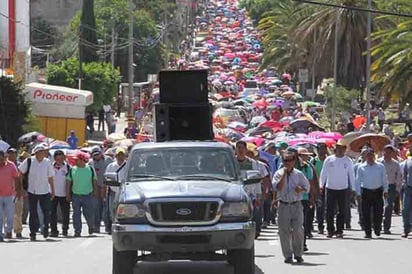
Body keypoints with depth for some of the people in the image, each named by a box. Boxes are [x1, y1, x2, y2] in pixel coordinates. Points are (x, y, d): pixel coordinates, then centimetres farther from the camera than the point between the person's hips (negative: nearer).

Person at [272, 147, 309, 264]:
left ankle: (298, 254, 9)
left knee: (298, 230, -4)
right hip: (283, 205, 0)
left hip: (296, 205, 0)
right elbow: (278, 187, -14)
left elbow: (307, 188, 11)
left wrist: (301, 189, -11)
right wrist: (284, 174, -16)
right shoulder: (279, 174, 1)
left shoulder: (299, 174, 5)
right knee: (284, 231, 0)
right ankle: (288, 255, 9)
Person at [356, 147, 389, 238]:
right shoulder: (361, 168, 3)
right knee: (366, 213, -3)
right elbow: (358, 181, 5)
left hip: (378, 191, 0)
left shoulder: (380, 167, 5)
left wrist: (385, 191, 5)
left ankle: (377, 229, 22)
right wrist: (358, 193, 0)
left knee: (378, 212, 0)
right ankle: (368, 232, 2)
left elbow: (384, 179, 9)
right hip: (366, 192, 0)